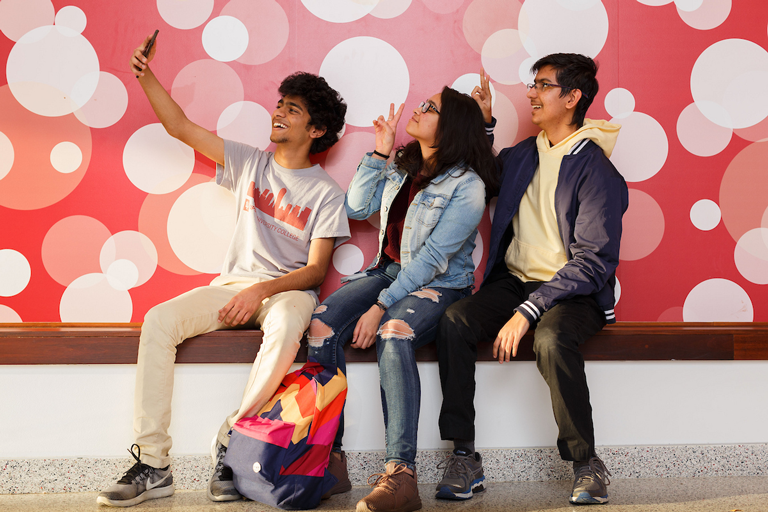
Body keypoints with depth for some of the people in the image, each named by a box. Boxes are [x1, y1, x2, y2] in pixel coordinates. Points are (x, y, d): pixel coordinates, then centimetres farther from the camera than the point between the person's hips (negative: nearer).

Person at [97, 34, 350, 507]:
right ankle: (153, 464, -24)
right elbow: (180, 126, 12)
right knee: (160, 320, -24)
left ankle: (231, 443, -28)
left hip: (289, 290, -3)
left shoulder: (326, 194, 1)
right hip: (233, 285, 4)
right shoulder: (251, 163, 12)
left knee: (287, 326, -41)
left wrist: (263, 290, -22)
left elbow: (317, 270, -7)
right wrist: (146, 76, 1)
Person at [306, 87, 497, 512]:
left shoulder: (467, 186, -11)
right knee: (321, 325, -22)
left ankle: (401, 474, -41)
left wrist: (381, 306, -23)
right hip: (388, 271, 6)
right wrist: (379, 152, 5)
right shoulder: (402, 167, 12)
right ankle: (329, 457, -20)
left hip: (439, 286, -6)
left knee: (393, 337, -38)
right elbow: (355, 208, 14)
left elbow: (432, 258, -17)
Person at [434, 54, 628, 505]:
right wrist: (484, 122, 19)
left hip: (574, 292, -5)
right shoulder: (523, 155, 13)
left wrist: (528, 311, -25)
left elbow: (593, 261, -17)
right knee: (454, 322, -23)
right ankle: (464, 457, -19)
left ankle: (588, 463, -17)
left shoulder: (596, 171, -9)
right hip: (515, 280, 6)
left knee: (551, 339, -37)